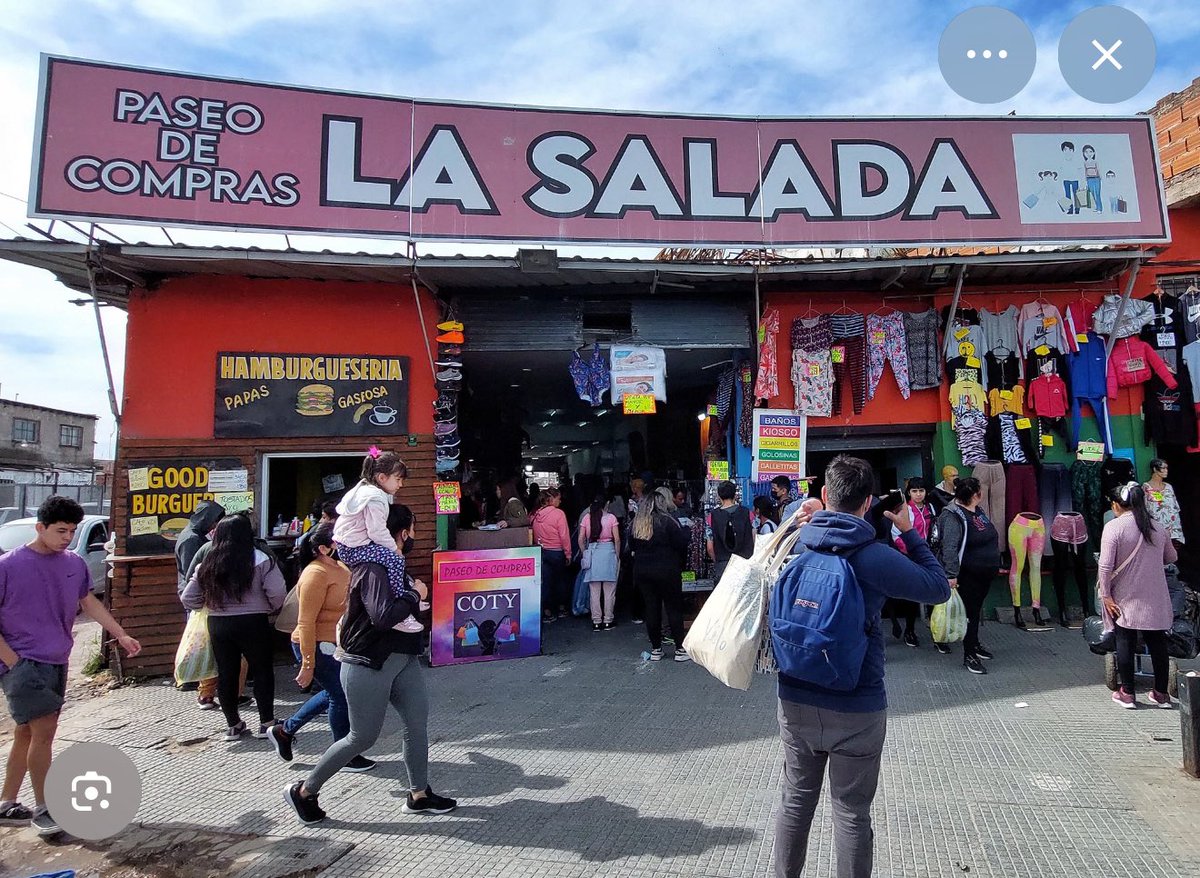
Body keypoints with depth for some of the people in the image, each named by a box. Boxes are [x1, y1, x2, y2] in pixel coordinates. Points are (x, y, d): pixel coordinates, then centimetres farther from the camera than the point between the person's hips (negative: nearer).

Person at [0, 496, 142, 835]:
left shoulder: (74, 563, 3)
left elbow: (89, 602, 15)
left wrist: (121, 635, 10)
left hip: (56, 663, 6)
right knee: (44, 730, -8)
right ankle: (42, 808, 6)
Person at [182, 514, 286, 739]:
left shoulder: (208, 564, 3)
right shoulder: (260, 560, -10)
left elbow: (188, 598, 7)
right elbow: (278, 593, -17)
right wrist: (269, 608, 3)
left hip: (218, 625, 4)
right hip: (253, 623, -4)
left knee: (226, 674, 15)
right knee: (262, 671, 10)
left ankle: (233, 724, 24)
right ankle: (266, 722, 13)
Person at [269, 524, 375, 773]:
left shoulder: (341, 567, 6)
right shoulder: (316, 573, -22)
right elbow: (306, 623, -23)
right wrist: (308, 665, -23)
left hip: (335, 644, 10)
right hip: (317, 646, -10)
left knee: (334, 693, 21)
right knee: (340, 695, 1)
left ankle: (284, 730, 38)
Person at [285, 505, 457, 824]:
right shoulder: (373, 569, -23)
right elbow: (383, 616, -35)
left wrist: (414, 595, 0)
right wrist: (414, 594, -22)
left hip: (402, 660, 9)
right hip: (369, 666, -9)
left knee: (418, 723, 9)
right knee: (362, 737, 4)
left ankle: (419, 795, 24)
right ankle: (303, 791, 24)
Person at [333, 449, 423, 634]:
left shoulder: (367, 489, 15)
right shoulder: (374, 498, -18)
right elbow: (377, 531, -23)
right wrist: (394, 548, -11)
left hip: (349, 544, 11)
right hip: (352, 549, -11)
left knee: (395, 557, 18)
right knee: (395, 560, -22)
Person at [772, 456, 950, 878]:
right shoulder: (876, 557, -16)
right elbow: (939, 588, -3)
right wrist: (908, 532, 4)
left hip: (795, 701, 4)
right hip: (856, 709, -4)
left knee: (796, 800, 21)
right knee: (851, 814, 13)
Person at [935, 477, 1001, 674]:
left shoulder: (979, 511, 9)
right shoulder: (953, 516, -21)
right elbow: (949, 547, -28)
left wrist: (995, 565, 25)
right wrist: (951, 575, -33)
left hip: (984, 574, 9)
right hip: (967, 575, -9)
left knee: (976, 609, 20)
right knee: (970, 611, -3)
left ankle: (974, 644, 36)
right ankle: (969, 656, 6)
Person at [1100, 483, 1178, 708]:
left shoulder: (1113, 527, -13)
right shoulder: (1157, 526, 4)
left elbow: (1105, 566, -18)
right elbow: (1172, 557, 18)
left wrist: (1105, 595, -11)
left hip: (1125, 599, -4)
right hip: (1155, 600, 4)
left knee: (1125, 643, 5)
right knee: (1158, 643, 13)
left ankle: (1127, 693, 12)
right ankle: (1161, 693, 22)